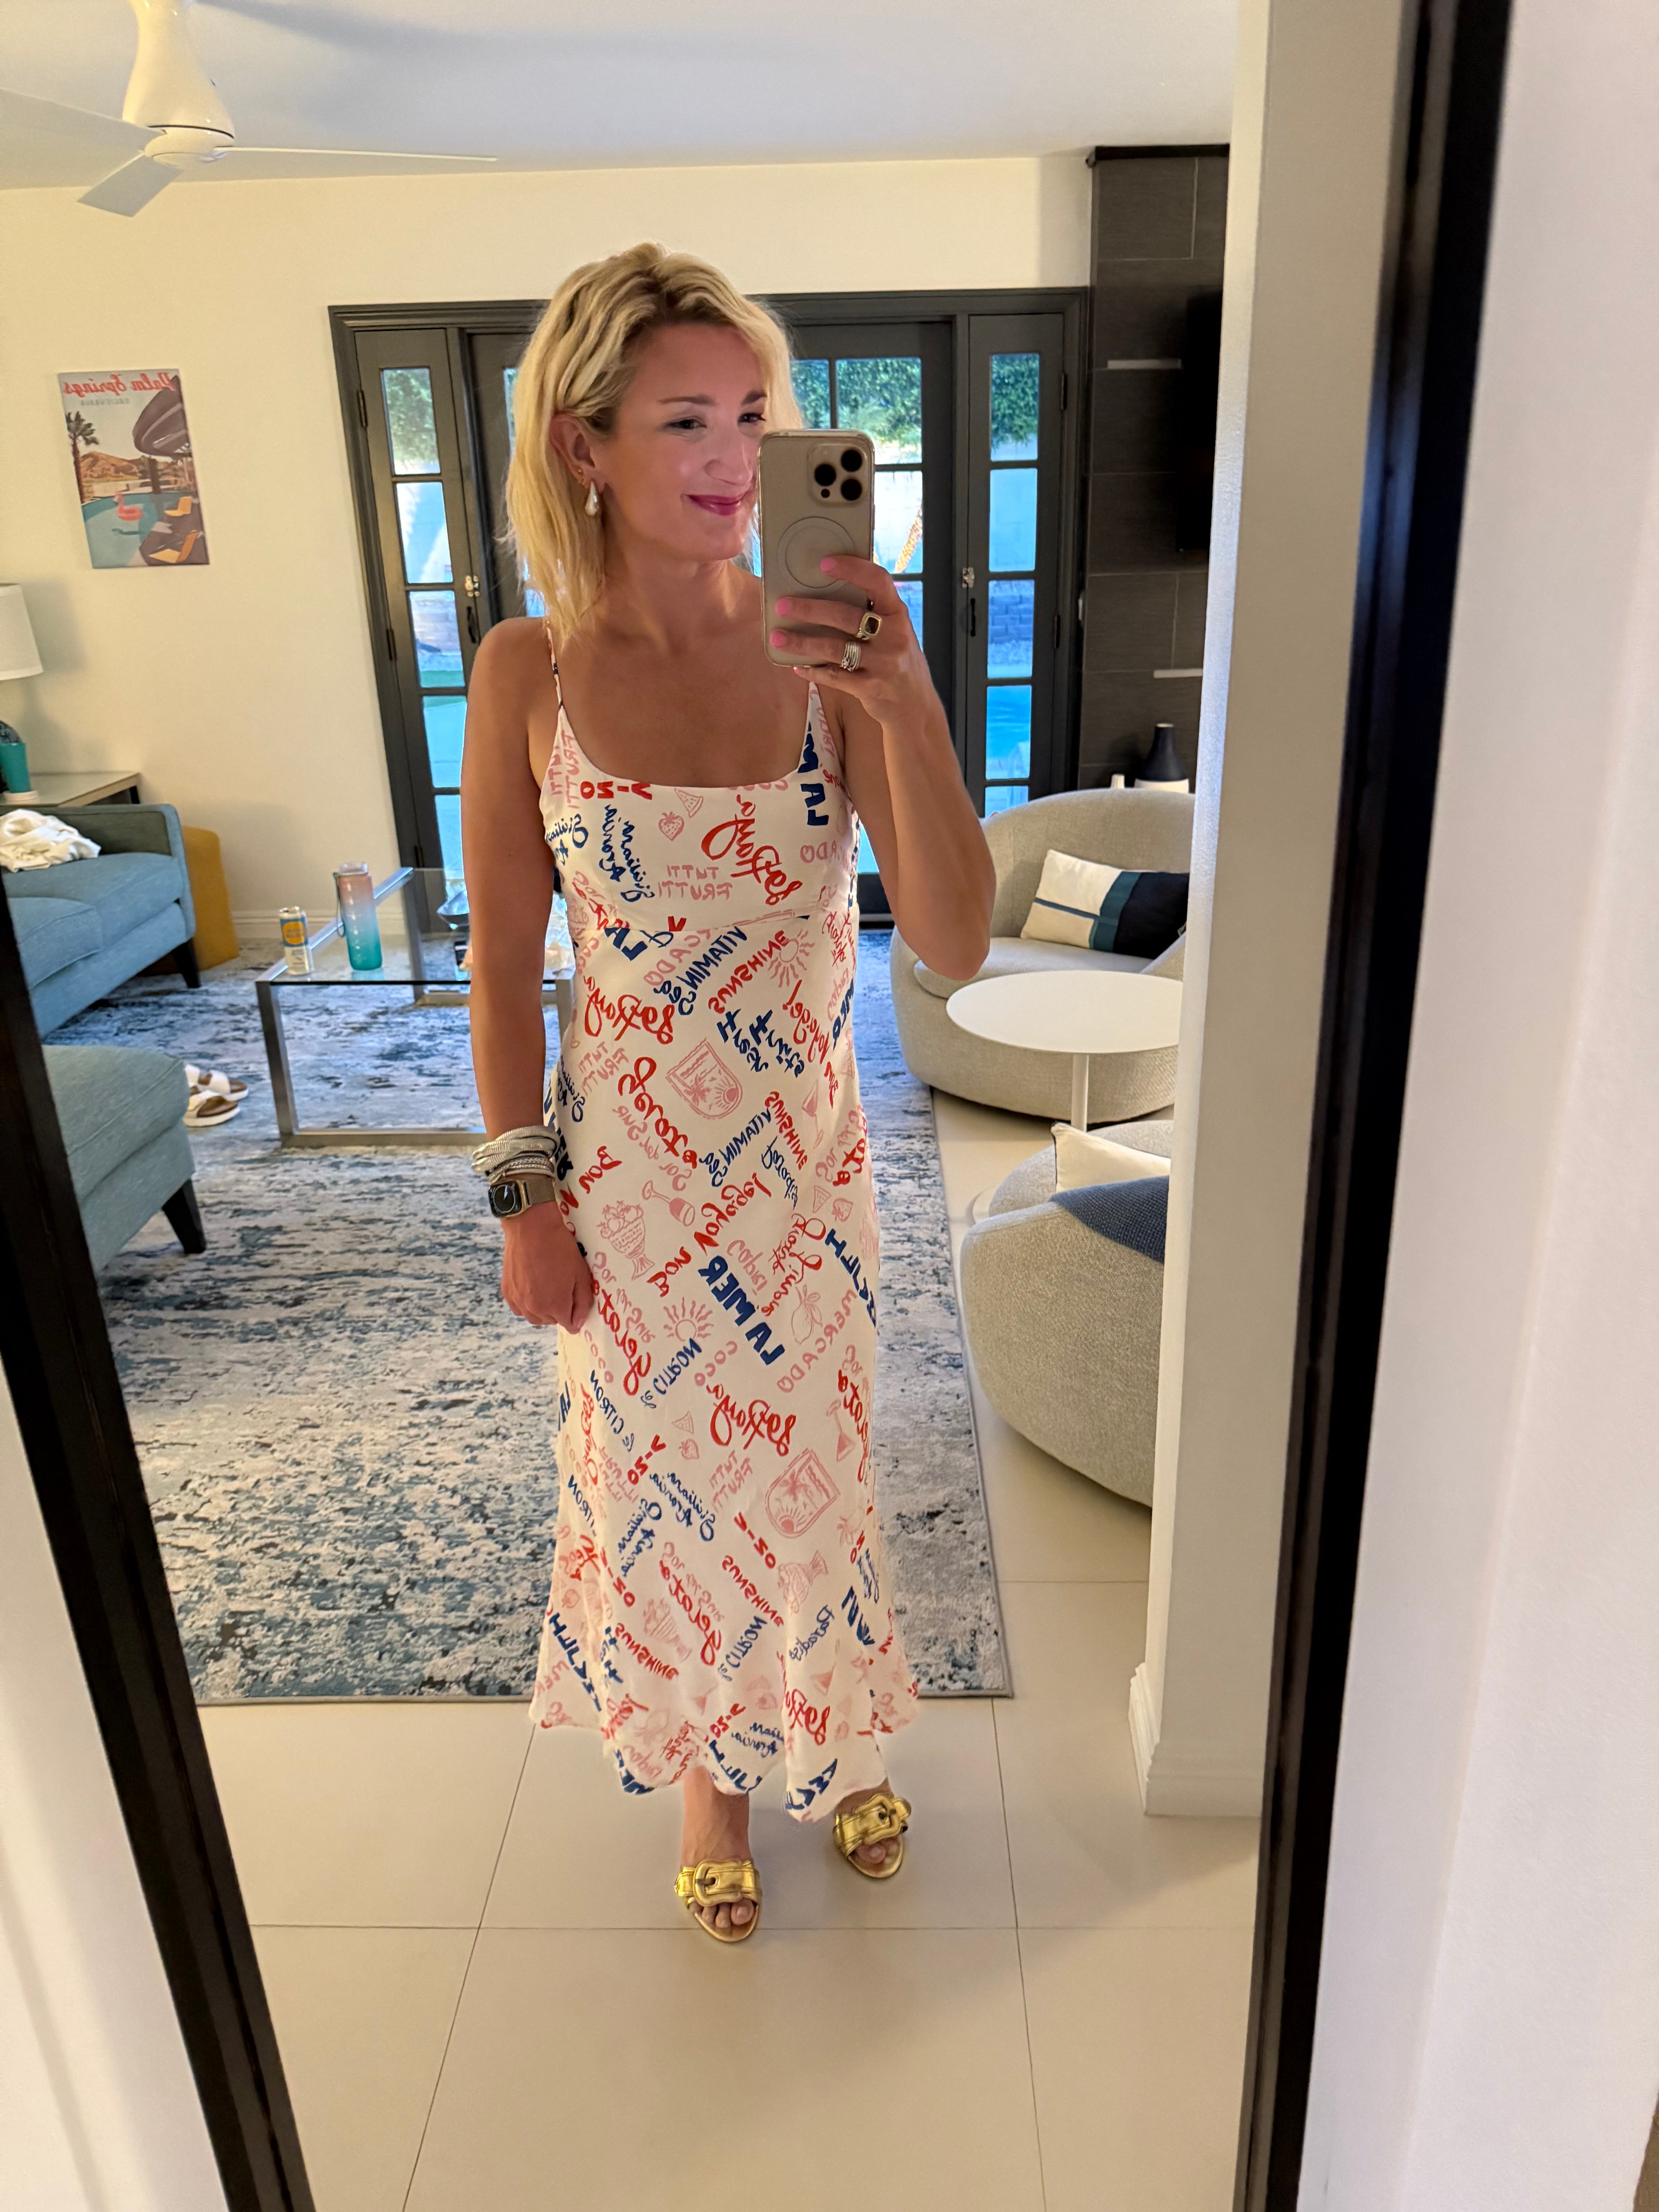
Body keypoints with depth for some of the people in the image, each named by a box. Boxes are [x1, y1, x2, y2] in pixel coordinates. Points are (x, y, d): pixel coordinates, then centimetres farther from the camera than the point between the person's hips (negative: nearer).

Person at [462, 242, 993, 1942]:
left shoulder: (830, 655, -10)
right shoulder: (528, 674, -10)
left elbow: (954, 944, -17)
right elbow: (502, 964, -4)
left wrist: (907, 702, -30)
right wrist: (527, 1201, -3)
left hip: (805, 1156, 1)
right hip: (630, 1170, 0)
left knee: (813, 1468, 19)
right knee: (664, 1477, 18)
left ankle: (839, 1738, 50)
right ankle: (708, 1765, 48)